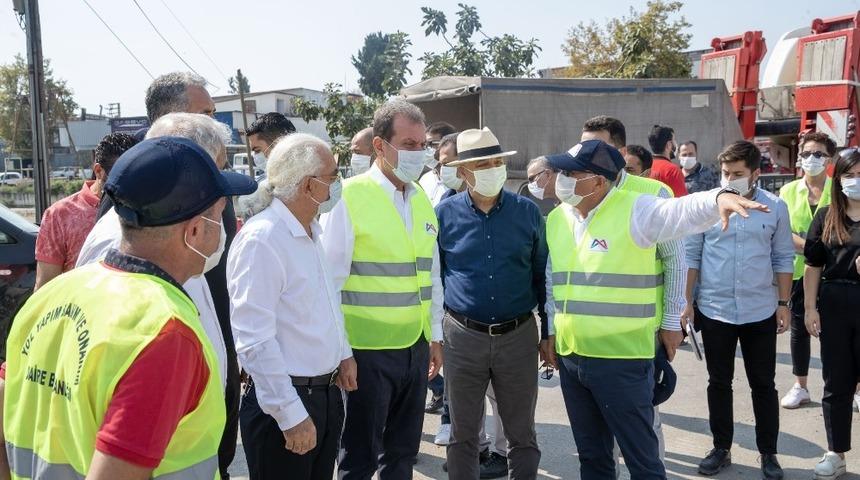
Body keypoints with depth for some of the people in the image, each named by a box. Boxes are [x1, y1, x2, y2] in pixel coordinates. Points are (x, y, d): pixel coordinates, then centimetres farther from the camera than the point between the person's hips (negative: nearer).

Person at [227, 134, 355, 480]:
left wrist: (343, 353, 15)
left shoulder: (311, 231, 8)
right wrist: (292, 415, -22)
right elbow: (255, 341, -24)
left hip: (327, 391, 9)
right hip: (286, 403, -8)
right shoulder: (261, 239, -21)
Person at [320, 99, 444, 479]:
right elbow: (331, 279, -12)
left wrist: (435, 335, 15)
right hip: (368, 348, -6)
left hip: (416, 347, 6)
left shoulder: (422, 199, 8)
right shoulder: (350, 196, -13)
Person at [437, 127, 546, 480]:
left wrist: (551, 333, 8)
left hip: (519, 335, 0)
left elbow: (543, 275, 7)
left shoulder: (528, 212, 0)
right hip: (462, 336, 0)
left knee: (522, 433, 12)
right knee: (463, 433, 13)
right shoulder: (444, 214, -1)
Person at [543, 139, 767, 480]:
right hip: (569, 357, 6)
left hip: (621, 360, -6)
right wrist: (553, 330, 18)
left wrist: (718, 198, -51)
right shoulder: (556, 218, 7)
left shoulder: (635, 210, -13)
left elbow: (682, 213, -31)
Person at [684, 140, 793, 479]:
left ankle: (768, 453, 25)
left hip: (760, 311, 0)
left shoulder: (776, 208, -2)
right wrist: (686, 301, -3)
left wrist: (784, 304, 2)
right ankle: (721, 448, 26)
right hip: (714, 310, 0)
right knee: (719, 383, 12)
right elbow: (691, 254, -1)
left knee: (763, 385, 11)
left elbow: (783, 259, 4)